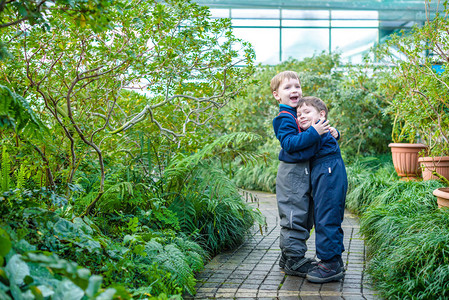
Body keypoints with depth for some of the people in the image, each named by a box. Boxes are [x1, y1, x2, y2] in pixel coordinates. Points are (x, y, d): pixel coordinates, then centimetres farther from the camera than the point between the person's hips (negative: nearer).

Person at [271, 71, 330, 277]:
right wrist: (314, 133, -26)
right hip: (292, 172, -9)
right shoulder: (285, 117, -12)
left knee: (304, 217, 15)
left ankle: (287, 257, 24)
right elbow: (289, 143, -23)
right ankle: (294, 260, 2)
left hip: (304, 171, 10)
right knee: (294, 216, -6)